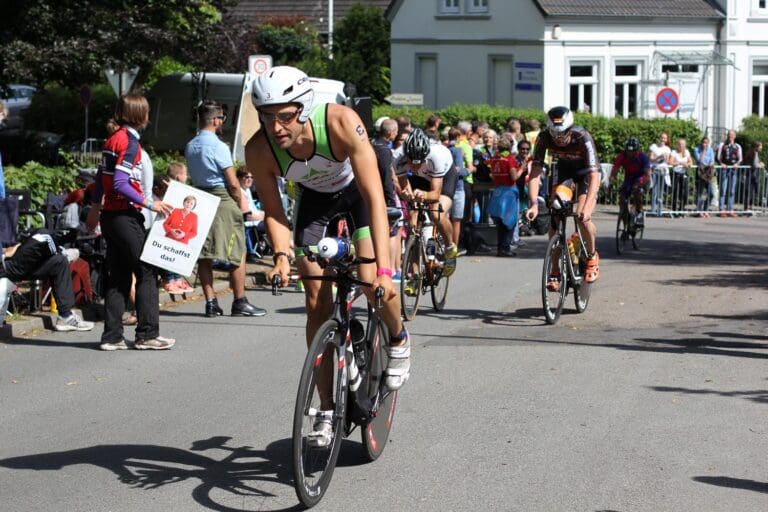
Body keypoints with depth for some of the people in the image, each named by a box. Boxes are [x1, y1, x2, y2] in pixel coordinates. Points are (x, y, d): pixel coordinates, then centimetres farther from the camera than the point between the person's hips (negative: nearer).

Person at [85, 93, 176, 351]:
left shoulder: (112, 139, 12)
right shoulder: (130, 141, -14)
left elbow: (101, 178, 19)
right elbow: (120, 184, -21)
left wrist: (94, 210, 27)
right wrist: (149, 203, -19)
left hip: (110, 214, 9)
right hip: (125, 216, -9)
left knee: (118, 276, 10)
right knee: (146, 272, -1)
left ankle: (112, 336, 9)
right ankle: (147, 334, 0)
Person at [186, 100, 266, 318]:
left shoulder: (190, 147, 7)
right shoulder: (218, 147, -15)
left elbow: (194, 176, 12)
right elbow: (233, 183, -14)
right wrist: (241, 204, 0)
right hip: (223, 200, -7)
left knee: (204, 255, 7)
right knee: (238, 253, 2)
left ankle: (211, 302, 8)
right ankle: (240, 303, 4)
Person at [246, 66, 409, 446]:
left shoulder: (340, 122, -40)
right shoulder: (259, 150, -31)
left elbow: (374, 194, -41)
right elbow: (273, 211, -18)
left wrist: (383, 268, -49)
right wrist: (281, 255, -39)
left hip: (357, 190, -2)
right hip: (314, 198, 3)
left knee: (371, 282, -21)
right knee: (316, 301, -4)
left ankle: (398, 340, 13)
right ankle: (327, 411, 3)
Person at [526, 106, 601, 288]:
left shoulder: (582, 138, -36)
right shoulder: (544, 137, -28)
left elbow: (594, 175, -41)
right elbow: (535, 171, -29)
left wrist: (587, 207, -53)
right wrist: (533, 203, -41)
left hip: (586, 171, -3)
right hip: (563, 169, 3)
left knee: (582, 217, -23)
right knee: (555, 218, -10)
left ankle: (592, 256, 4)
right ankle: (555, 272, -1)